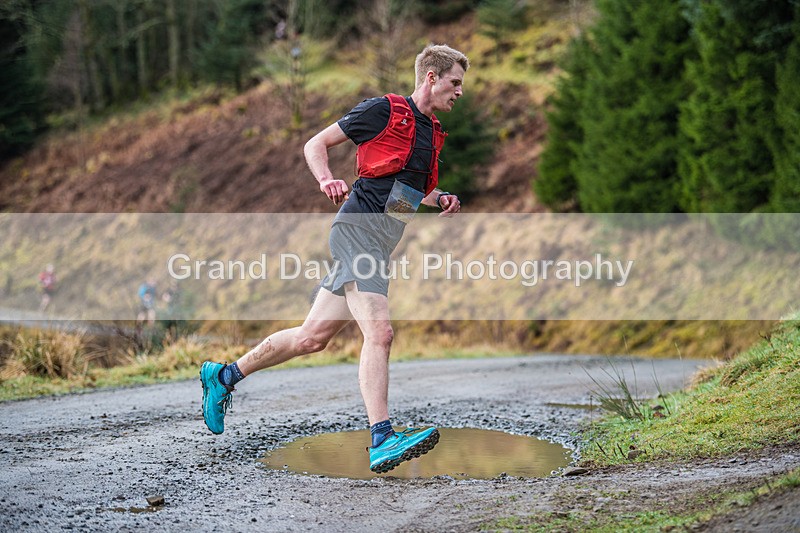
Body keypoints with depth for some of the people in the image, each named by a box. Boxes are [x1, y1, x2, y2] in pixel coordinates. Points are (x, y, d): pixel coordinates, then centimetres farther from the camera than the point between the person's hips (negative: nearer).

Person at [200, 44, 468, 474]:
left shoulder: (433, 133, 20)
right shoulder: (383, 110, -3)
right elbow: (316, 144, 1)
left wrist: (441, 200, 13)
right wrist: (327, 180, -19)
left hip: (380, 244, 8)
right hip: (358, 227, -8)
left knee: (312, 337, 9)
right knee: (379, 333, -22)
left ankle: (223, 376, 24)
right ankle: (381, 440, -28)